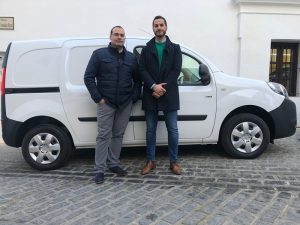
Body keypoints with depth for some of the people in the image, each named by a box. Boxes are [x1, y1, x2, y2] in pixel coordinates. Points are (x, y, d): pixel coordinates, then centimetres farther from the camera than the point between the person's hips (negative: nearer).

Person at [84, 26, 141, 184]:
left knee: (118, 135, 10)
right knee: (104, 136, -1)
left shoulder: (131, 58, 11)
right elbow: (88, 77, -3)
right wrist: (98, 98, -10)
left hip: (125, 104, 4)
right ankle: (100, 170, 7)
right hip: (106, 103, -3)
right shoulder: (99, 54, 1)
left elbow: (137, 80, 15)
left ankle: (113, 163, 25)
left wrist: (134, 97, 2)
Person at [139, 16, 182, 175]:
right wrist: (153, 86, -15)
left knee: (172, 129, 2)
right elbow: (142, 70, 0)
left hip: (169, 95, -1)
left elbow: (176, 70, -2)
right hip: (150, 95, 1)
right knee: (150, 130, 7)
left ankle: (173, 161, 14)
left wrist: (163, 88, -13)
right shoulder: (146, 49, 10)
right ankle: (150, 161, 17)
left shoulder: (175, 48, 9)